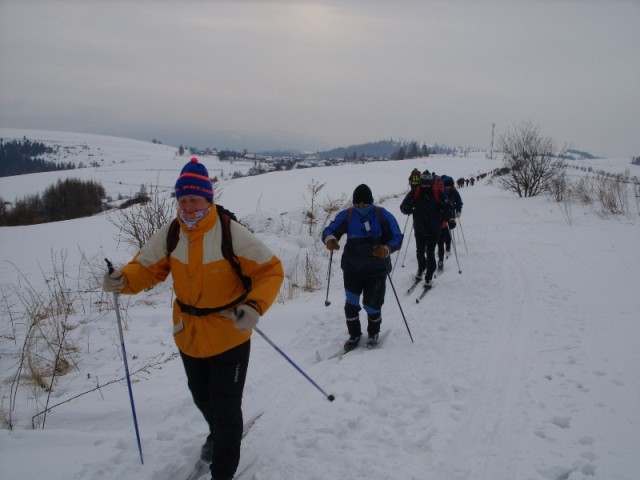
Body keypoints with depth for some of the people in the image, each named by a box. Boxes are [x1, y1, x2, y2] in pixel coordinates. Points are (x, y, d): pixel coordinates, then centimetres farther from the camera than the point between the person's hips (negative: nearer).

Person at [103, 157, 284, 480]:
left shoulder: (231, 233, -22)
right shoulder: (169, 235, -9)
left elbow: (270, 270, -21)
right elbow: (147, 268, -4)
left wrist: (255, 306, -37)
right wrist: (123, 279, -26)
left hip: (229, 335, -5)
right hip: (188, 335, 5)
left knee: (225, 406, 6)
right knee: (202, 398, 27)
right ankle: (218, 435, 60)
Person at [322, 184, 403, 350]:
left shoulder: (383, 216, -9)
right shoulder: (346, 215, -4)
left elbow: (397, 238, -9)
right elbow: (330, 230, -6)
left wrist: (387, 249, -31)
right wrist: (330, 239, -31)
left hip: (376, 270, -2)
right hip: (352, 269, 2)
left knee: (372, 305, 1)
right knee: (351, 304, 6)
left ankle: (373, 333, 31)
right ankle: (354, 334, 30)